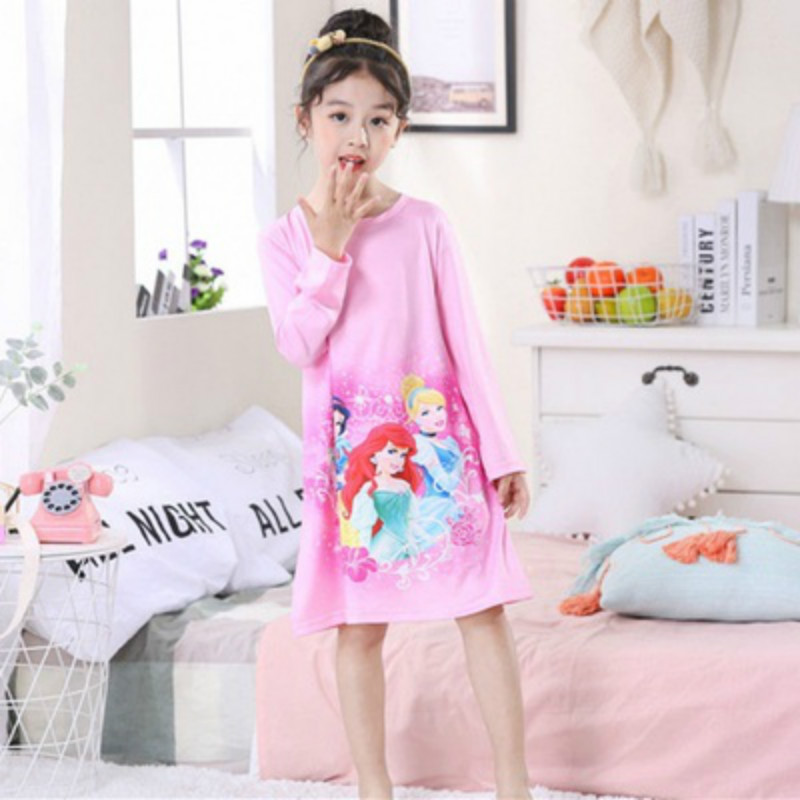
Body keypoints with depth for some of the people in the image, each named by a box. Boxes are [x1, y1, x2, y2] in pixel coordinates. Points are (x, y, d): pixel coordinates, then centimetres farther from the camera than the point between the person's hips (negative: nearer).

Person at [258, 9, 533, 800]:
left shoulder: (424, 224, 1)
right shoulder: (285, 236, 1)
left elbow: (465, 341, 2)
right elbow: (299, 345, -10)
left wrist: (501, 453, -1)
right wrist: (331, 245, -15)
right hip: (350, 451, 0)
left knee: (483, 609, -2)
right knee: (359, 627, 4)